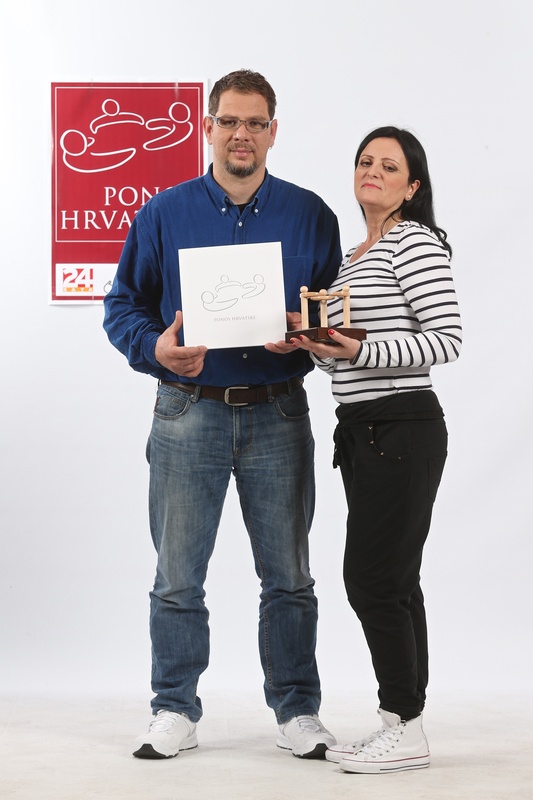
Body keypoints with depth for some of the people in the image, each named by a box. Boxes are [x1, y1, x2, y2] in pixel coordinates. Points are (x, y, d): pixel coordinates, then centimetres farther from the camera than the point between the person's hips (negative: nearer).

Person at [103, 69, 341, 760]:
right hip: (188, 412, 0)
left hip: (277, 416, 0)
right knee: (177, 577, 4)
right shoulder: (165, 213, 5)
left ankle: (299, 712, 18)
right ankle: (175, 713, 16)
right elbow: (123, 306, 7)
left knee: (288, 576, 6)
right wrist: (156, 347, -13)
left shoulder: (310, 215, 6)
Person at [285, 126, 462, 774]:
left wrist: (359, 350, -22)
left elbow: (446, 340, -16)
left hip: (402, 428, -9)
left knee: (372, 576, -8)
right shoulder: (352, 256, 19)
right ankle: (402, 725, 15)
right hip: (360, 429, 9)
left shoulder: (416, 241, -8)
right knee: (393, 580, 10)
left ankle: (406, 729, 1)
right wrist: (315, 342, 3)